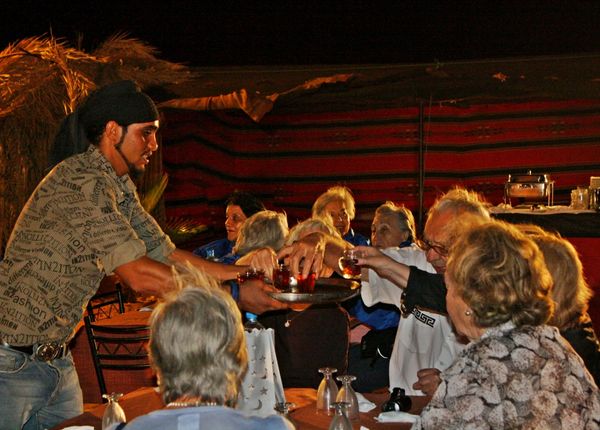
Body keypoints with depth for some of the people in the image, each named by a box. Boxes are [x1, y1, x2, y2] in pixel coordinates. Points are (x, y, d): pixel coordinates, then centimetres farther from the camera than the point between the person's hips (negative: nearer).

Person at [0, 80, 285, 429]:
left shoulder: (121, 188, 7)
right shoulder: (82, 178, -22)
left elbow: (166, 254, 9)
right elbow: (139, 275, -26)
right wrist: (235, 295, -21)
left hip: (57, 359, 9)